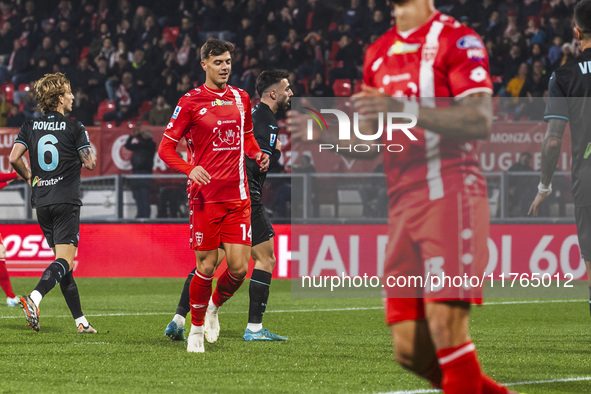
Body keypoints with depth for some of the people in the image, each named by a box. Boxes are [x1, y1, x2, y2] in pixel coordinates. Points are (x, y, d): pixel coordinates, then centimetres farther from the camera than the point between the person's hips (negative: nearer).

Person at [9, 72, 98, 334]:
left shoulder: (30, 127, 7)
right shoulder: (74, 128, -5)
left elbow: (14, 158, -3)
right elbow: (90, 163, -7)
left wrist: (28, 177, 14)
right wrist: (89, 156, 15)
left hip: (41, 202, 5)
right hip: (66, 201, -5)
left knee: (62, 259, 12)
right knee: (65, 261, -10)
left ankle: (80, 321, 12)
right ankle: (34, 298, -36)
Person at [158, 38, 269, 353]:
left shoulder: (241, 99, 12)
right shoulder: (190, 102, -3)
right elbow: (165, 148, -1)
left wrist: (258, 155, 5)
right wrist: (190, 169, -19)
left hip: (238, 196, 4)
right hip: (205, 195, -4)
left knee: (239, 268, -4)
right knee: (206, 265, -4)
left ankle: (214, 307, 26)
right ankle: (196, 328, 16)